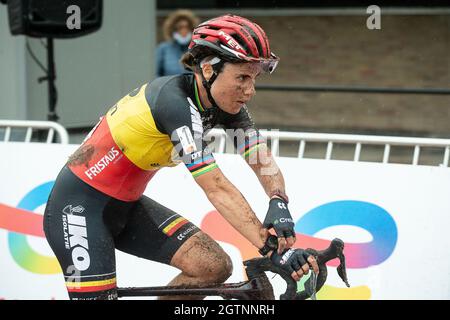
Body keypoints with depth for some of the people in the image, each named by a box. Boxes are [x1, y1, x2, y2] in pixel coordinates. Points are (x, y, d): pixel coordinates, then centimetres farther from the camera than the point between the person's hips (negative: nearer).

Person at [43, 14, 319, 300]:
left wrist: (279, 205, -31)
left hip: (126, 207, 8)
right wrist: (273, 249, -37)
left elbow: (263, 161, -9)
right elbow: (217, 189, -34)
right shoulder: (174, 102, -29)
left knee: (215, 267, -6)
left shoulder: (223, 105, -4)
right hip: (79, 208, -8)